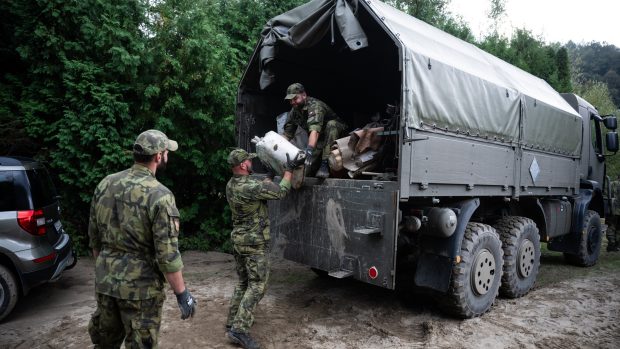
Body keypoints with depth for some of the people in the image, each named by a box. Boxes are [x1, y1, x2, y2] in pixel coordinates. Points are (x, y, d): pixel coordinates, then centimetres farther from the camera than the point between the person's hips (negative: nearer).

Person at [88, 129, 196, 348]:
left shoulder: (105, 184, 1)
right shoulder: (159, 195, -20)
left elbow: (94, 237, 10)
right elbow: (167, 254, -20)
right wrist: (182, 293, -10)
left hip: (104, 281, 7)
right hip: (140, 286, -6)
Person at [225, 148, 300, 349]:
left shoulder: (231, 185, 3)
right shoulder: (250, 187, -24)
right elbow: (281, 192, -14)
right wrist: (289, 169, -4)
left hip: (238, 240, 9)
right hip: (254, 243, -9)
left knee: (244, 283, 19)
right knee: (257, 285, 0)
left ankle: (233, 323, 26)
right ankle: (239, 329, -2)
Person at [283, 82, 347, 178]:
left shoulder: (315, 106, -29)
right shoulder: (294, 111, -6)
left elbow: (315, 130, -45)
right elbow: (287, 134, -5)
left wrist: (309, 150, -58)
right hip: (320, 140, 5)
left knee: (331, 124, -38)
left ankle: (325, 164, -37)